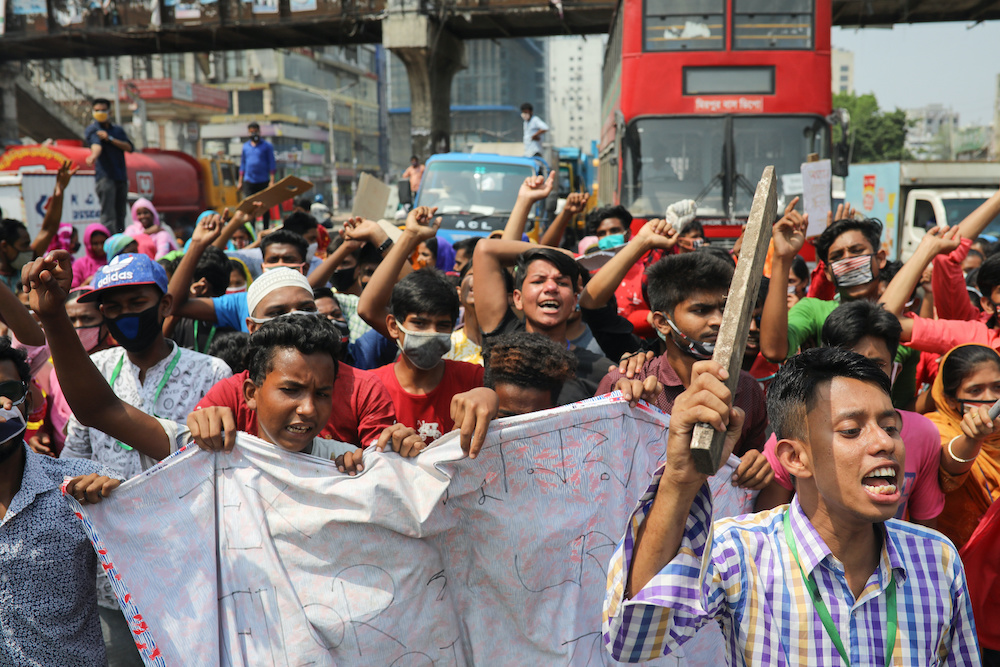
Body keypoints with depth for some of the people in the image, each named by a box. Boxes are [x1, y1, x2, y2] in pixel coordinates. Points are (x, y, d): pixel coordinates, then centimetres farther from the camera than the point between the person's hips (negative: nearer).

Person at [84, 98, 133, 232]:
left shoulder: (118, 129, 18)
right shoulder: (92, 129, 2)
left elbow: (130, 148, 3)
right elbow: (96, 145, -21)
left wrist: (110, 139, -8)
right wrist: (93, 156, -43)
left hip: (121, 177, 5)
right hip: (105, 177, -5)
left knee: (121, 214, 9)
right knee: (108, 215, -13)